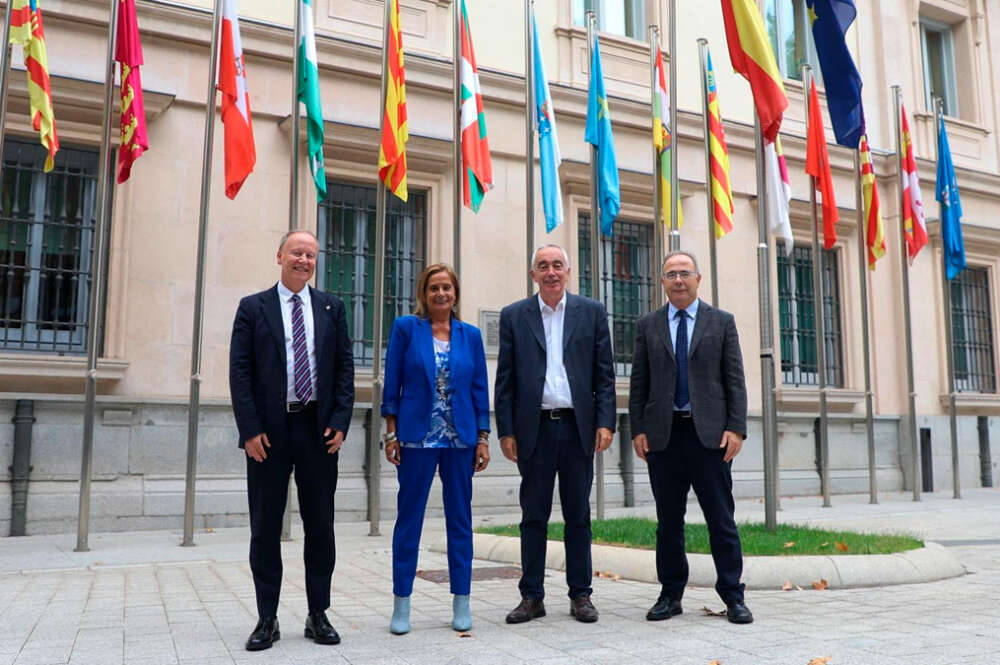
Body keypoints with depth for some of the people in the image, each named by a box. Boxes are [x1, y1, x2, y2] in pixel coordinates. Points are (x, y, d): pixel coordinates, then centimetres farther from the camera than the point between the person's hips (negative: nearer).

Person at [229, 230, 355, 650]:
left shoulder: (331, 308, 8)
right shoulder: (253, 308, 4)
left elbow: (345, 367, 6)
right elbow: (239, 372, -1)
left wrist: (340, 422, -5)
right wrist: (250, 429, -9)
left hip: (318, 429, 2)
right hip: (268, 431, -1)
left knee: (320, 525, 7)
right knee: (265, 527, 5)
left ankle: (318, 615, 19)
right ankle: (267, 619, 16)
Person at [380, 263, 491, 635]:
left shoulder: (470, 335, 7)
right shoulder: (405, 328, 1)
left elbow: (480, 389, 8)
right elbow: (392, 384, 1)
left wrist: (483, 438, 4)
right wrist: (391, 433, -4)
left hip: (461, 438, 2)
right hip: (417, 438, -2)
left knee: (460, 519, 8)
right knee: (409, 519, 3)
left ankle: (461, 604, 19)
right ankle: (401, 605, 14)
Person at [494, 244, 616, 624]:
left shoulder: (592, 312, 7)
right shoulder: (513, 316, 6)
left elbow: (604, 374, 5)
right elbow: (505, 380, 4)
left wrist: (605, 422, -4)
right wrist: (505, 430, -2)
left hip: (578, 427, 0)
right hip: (535, 429, 0)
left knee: (578, 515, 8)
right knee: (533, 517, 6)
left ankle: (580, 595, 18)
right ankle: (531, 597, 15)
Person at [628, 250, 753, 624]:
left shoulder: (722, 322, 8)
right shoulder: (648, 326, 11)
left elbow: (735, 380, 3)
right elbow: (639, 383, 8)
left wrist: (736, 428, -6)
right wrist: (637, 429, 0)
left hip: (710, 433, -1)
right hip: (662, 434, 2)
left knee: (721, 519, 2)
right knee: (668, 520, 7)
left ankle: (733, 597, 11)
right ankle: (670, 595, 17)